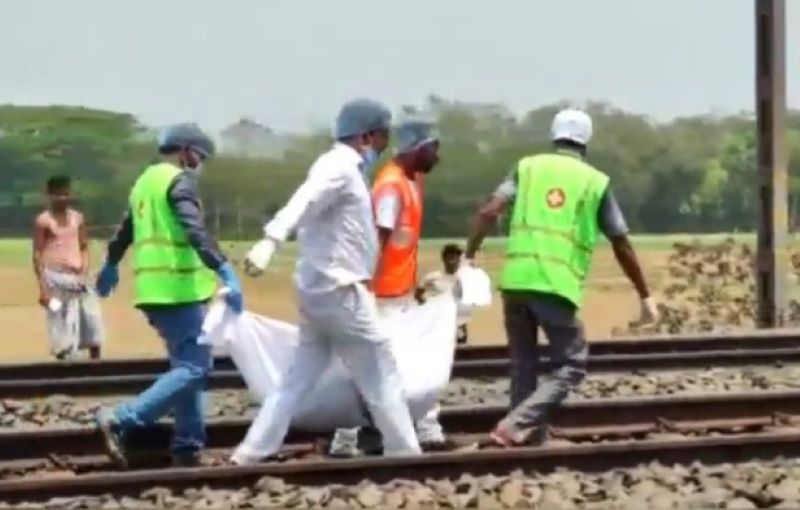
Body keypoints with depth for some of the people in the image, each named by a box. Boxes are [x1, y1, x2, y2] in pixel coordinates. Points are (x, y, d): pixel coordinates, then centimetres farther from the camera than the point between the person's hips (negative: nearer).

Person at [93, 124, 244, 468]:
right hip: (178, 287, -10)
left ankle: (187, 447, 12)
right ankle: (120, 421, -19)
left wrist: (111, 265, 47)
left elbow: (126, 229, 33)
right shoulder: (180, 180, -8)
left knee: (185, 364, 15)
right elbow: (195, 231, -24)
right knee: (194, 367, -11)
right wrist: (225, 271, -31)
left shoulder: (146, 181, 20)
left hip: (154, 288, 10)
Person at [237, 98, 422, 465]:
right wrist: (270, 241, -47)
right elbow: (302, 203, -31)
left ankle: (250, 453, 5)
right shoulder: (339, 167, -14)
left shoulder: (344, 169, 18)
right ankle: (405, 455, 9)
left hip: (321, 287, 10)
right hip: (339, 290, -10)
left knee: (300, 377, 9)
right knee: (381, 375, 1)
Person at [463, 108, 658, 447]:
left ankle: (530, 434, 20)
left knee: (523, 363, 17)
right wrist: (644, 295, 20)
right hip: (557, 285, -3)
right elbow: (622, 246, 12)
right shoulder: (596, 181, 10)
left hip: (515, 280, 3)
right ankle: (513, 426, -10)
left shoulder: (528, 167, 14)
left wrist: (469, 256, 3)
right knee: (571, 366, 6)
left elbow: (488, 212, -1)